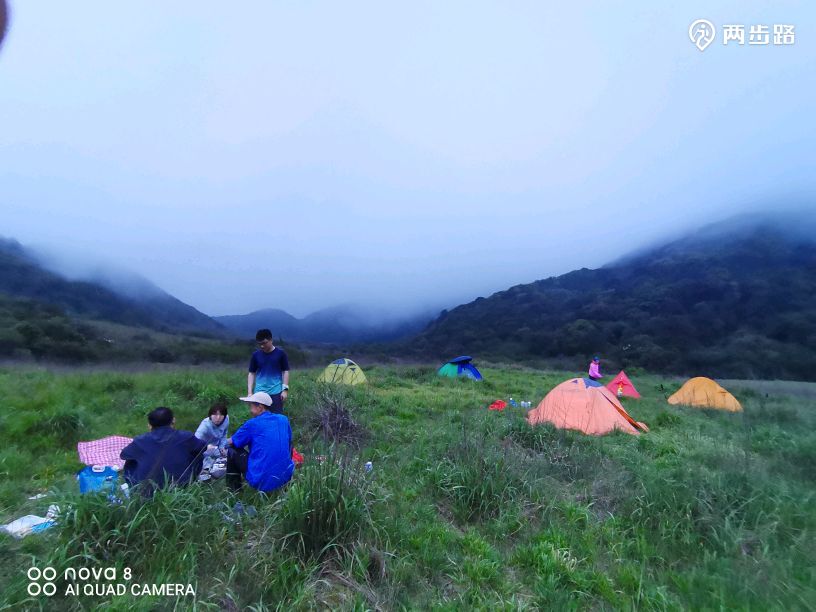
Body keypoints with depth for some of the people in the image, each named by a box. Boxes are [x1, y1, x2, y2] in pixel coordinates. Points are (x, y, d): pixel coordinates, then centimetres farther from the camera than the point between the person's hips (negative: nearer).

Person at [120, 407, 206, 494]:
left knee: (130, 462, 24)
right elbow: (203, 446, 9)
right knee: (197, 455, 19)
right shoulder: (185, 437, -11)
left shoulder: (141, 441, -9)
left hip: (148, 493, 1)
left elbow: (123, 454, 13)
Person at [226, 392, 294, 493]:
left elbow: (231, 442, 8)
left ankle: (233, 489, 23)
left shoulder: (252, 424, -7)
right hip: (285, 478, 5)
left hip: (262, 482, -5)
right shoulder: (284, 419, 5)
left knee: (233, 451, 13)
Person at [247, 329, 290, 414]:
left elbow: (285, 371, 0)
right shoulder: (256, 355, 3)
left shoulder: (280, 353, -3)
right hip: (259, 393, 2)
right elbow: (251, 373, 7)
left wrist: (285, 389, -7)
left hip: (276, 392, -2)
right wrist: (249, 392, 0)